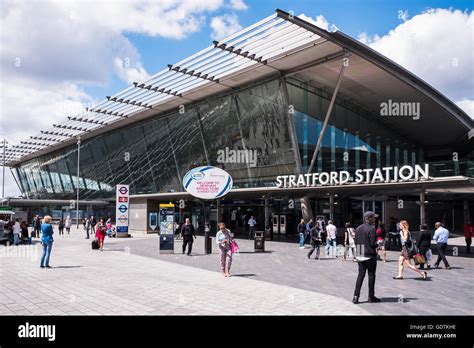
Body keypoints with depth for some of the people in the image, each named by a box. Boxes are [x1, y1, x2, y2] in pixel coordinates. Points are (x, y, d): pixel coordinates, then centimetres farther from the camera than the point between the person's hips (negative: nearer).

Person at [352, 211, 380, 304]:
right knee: (371, 275, 6)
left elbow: (356, 242, 9)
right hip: (370, 255, -6)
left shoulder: (358, 228, 8)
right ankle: (371, 296, 15)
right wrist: (378, 244, 3)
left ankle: (356, 296, 2)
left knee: (361, 274, 8)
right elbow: (373, 243, -16)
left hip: (360, 255, 6)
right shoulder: (371, 229, -14)